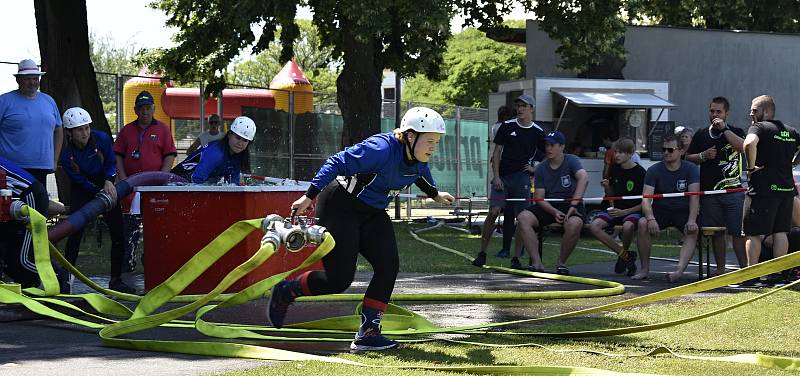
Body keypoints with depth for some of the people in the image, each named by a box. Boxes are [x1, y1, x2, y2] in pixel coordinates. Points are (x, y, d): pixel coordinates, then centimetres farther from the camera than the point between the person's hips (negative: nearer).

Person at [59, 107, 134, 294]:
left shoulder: (102, 139, -19)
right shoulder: (66, 155, -23)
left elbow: (111, 163, -6)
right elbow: (80, 180, -16)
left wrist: (109, 182, -23)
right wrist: (99, 193, -25)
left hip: (105, 185, 2)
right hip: (81, 192, -2)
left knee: (118, 234, -3)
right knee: (75, 233, -14)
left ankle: (116, 280, 6)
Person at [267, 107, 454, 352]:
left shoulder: (419, 160, -4)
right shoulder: (382, 150, -30)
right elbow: (337, 164, -28)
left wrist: (435, 194, 39)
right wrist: (309, 196, -30)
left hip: (372, 214, 8)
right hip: (339, 209, -8)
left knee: (388, 267, -12)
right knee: (339, 279, -8)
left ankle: (368, 333, -10)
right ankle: (286, 291, 17)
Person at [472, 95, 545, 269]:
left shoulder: (538, 132, 6)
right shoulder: (507, 127, 5)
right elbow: (497, 152, 4)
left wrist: (535, 169, 2)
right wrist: (496, 176, -5)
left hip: (522, 178, 0)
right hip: (503, 177, 0)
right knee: (494, 212, -11)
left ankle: (516, 258, 2)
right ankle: (482, 253, -3)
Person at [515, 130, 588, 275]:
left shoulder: (571, 161, -5)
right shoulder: (541, 168, 6)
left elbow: (584, 178, -24)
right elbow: (539, 198, 2)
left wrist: (573, 205, -36)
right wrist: (554, 212, -19)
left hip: (571, 204, -4)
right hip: (549, 206, 4)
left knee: (574, 224, -38)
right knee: (523, 218, -22)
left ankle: (561, 263, -15)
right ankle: (537, 262, -23)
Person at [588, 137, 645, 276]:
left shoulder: (640, 172, -10)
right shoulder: (615, 169, 7)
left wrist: (623, 212, -18)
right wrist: (606, 187, -5)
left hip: (633, 211, -6)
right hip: (616, 209, 6)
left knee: (627, 226, -39)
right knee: (594, 226, -21)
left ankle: (624, 252, -5)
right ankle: (625, 255, -14)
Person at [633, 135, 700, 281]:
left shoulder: (690, 169, -4)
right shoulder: (654, 170, -3)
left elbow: (694, 196, -14)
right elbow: (646, 198, -12)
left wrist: (692, 220, -32)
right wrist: (651, 218, -33)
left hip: (683, 211, -1)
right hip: (660, 210, 1)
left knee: (693, 230, -32)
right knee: (643, 223, -29)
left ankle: (679, 271, -47)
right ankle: (645, 269, -20)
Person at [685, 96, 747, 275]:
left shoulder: (735, 132, 5)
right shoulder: (701, 135, 15)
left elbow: (743, 147, -15)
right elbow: (688, 158, 17)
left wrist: (724, 129, -14)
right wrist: (704, 156, -2)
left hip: (733, 189, -4)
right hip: (709, 191, 4)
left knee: (738, 232, -8)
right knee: (716, 232, 7)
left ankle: (744, 268, -8)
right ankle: (720, 269, 14)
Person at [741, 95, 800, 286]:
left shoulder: (759, 127, -8)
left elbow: (749, 143, -29)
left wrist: (751, 166, -16)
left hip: (763, 187, -7)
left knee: (753, 233, 0)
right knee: (780, 232, 12)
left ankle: (751, 275, -1)